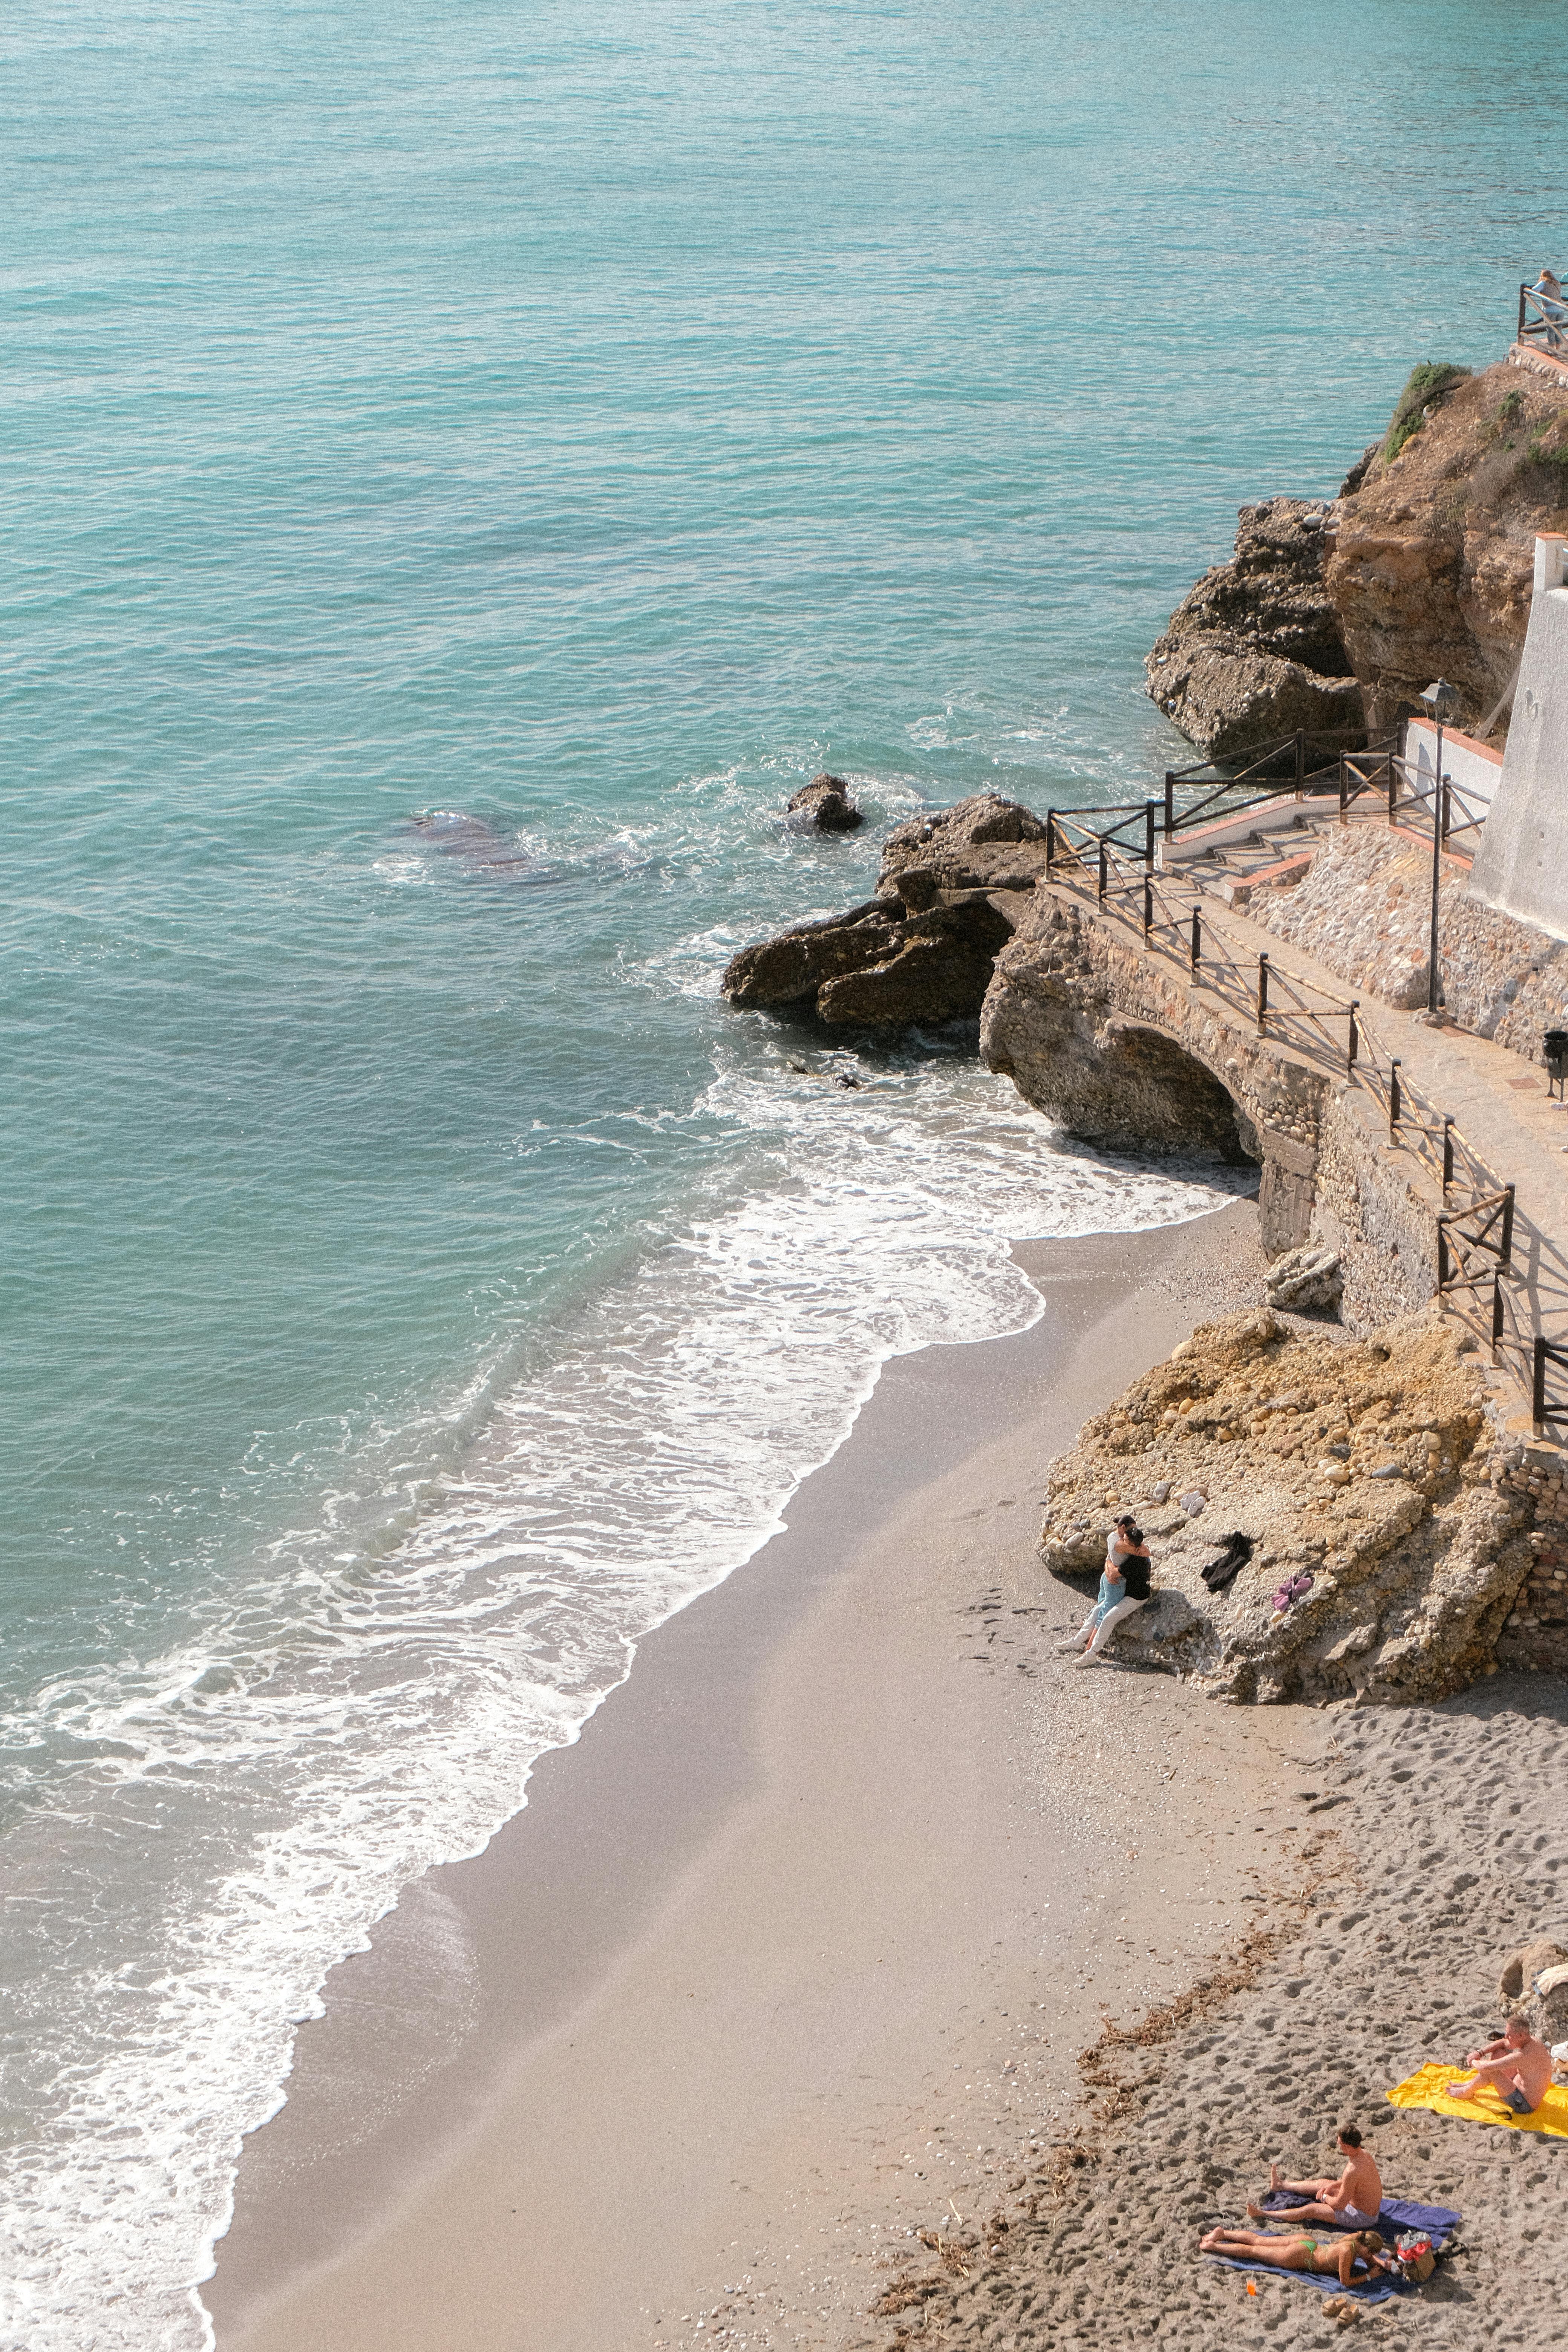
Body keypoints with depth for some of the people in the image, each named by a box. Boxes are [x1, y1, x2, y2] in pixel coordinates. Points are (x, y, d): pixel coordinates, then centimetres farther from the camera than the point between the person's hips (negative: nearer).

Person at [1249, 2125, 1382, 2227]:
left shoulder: (1352, 2171, -36)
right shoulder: (1365, 2154, -5)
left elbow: (1339, 2204, -26)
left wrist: (1325, 2198, -6)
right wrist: (1332, 2186, 7)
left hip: (1361, 2218, -9)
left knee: (1310, 2210, 0)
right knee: (1322, 2183, 24)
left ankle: (1263, 2215, 13)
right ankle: (1280, 2184, 46)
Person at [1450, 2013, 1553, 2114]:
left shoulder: (1523, 2056, -35)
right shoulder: (1532, 2040, -6)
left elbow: (1486, 2067, -31)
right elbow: (1503, 2043, 13)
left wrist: (1473, 2062, -10)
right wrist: (1480, 2053, 2)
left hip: (1525, 2105, -9)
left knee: (1489, 2071, -19)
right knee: (1498, 2052, 12)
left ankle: (1466, 2092, 11)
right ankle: (1470, 2084, 25)